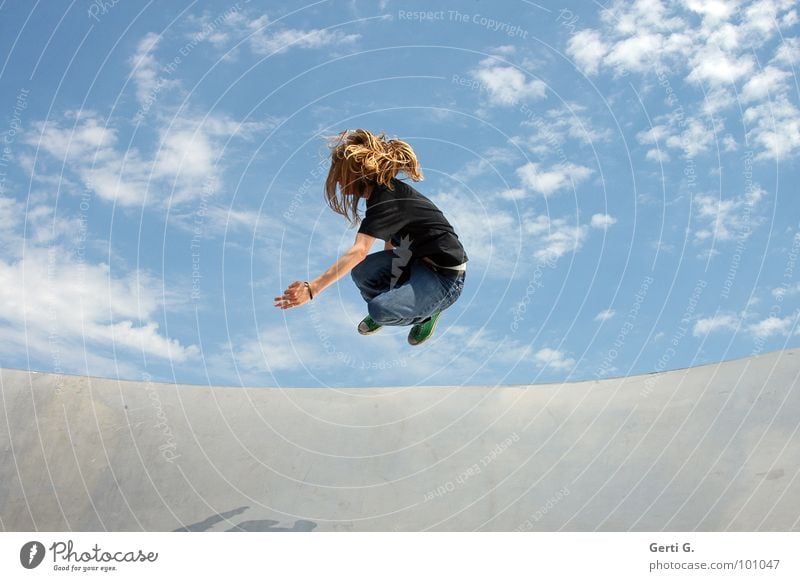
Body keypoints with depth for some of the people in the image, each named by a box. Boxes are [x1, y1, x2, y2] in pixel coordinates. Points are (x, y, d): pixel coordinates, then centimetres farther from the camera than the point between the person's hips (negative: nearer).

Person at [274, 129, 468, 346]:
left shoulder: (387, 199, -26)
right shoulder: (384, 191, 2)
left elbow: (359, 251, -40)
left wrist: (313, 288, -46)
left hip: (446, 278, -8)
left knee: (381, 309, -28)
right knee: (361, 271, -15)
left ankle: (428, 311, 3)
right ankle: (383, 310, 17)